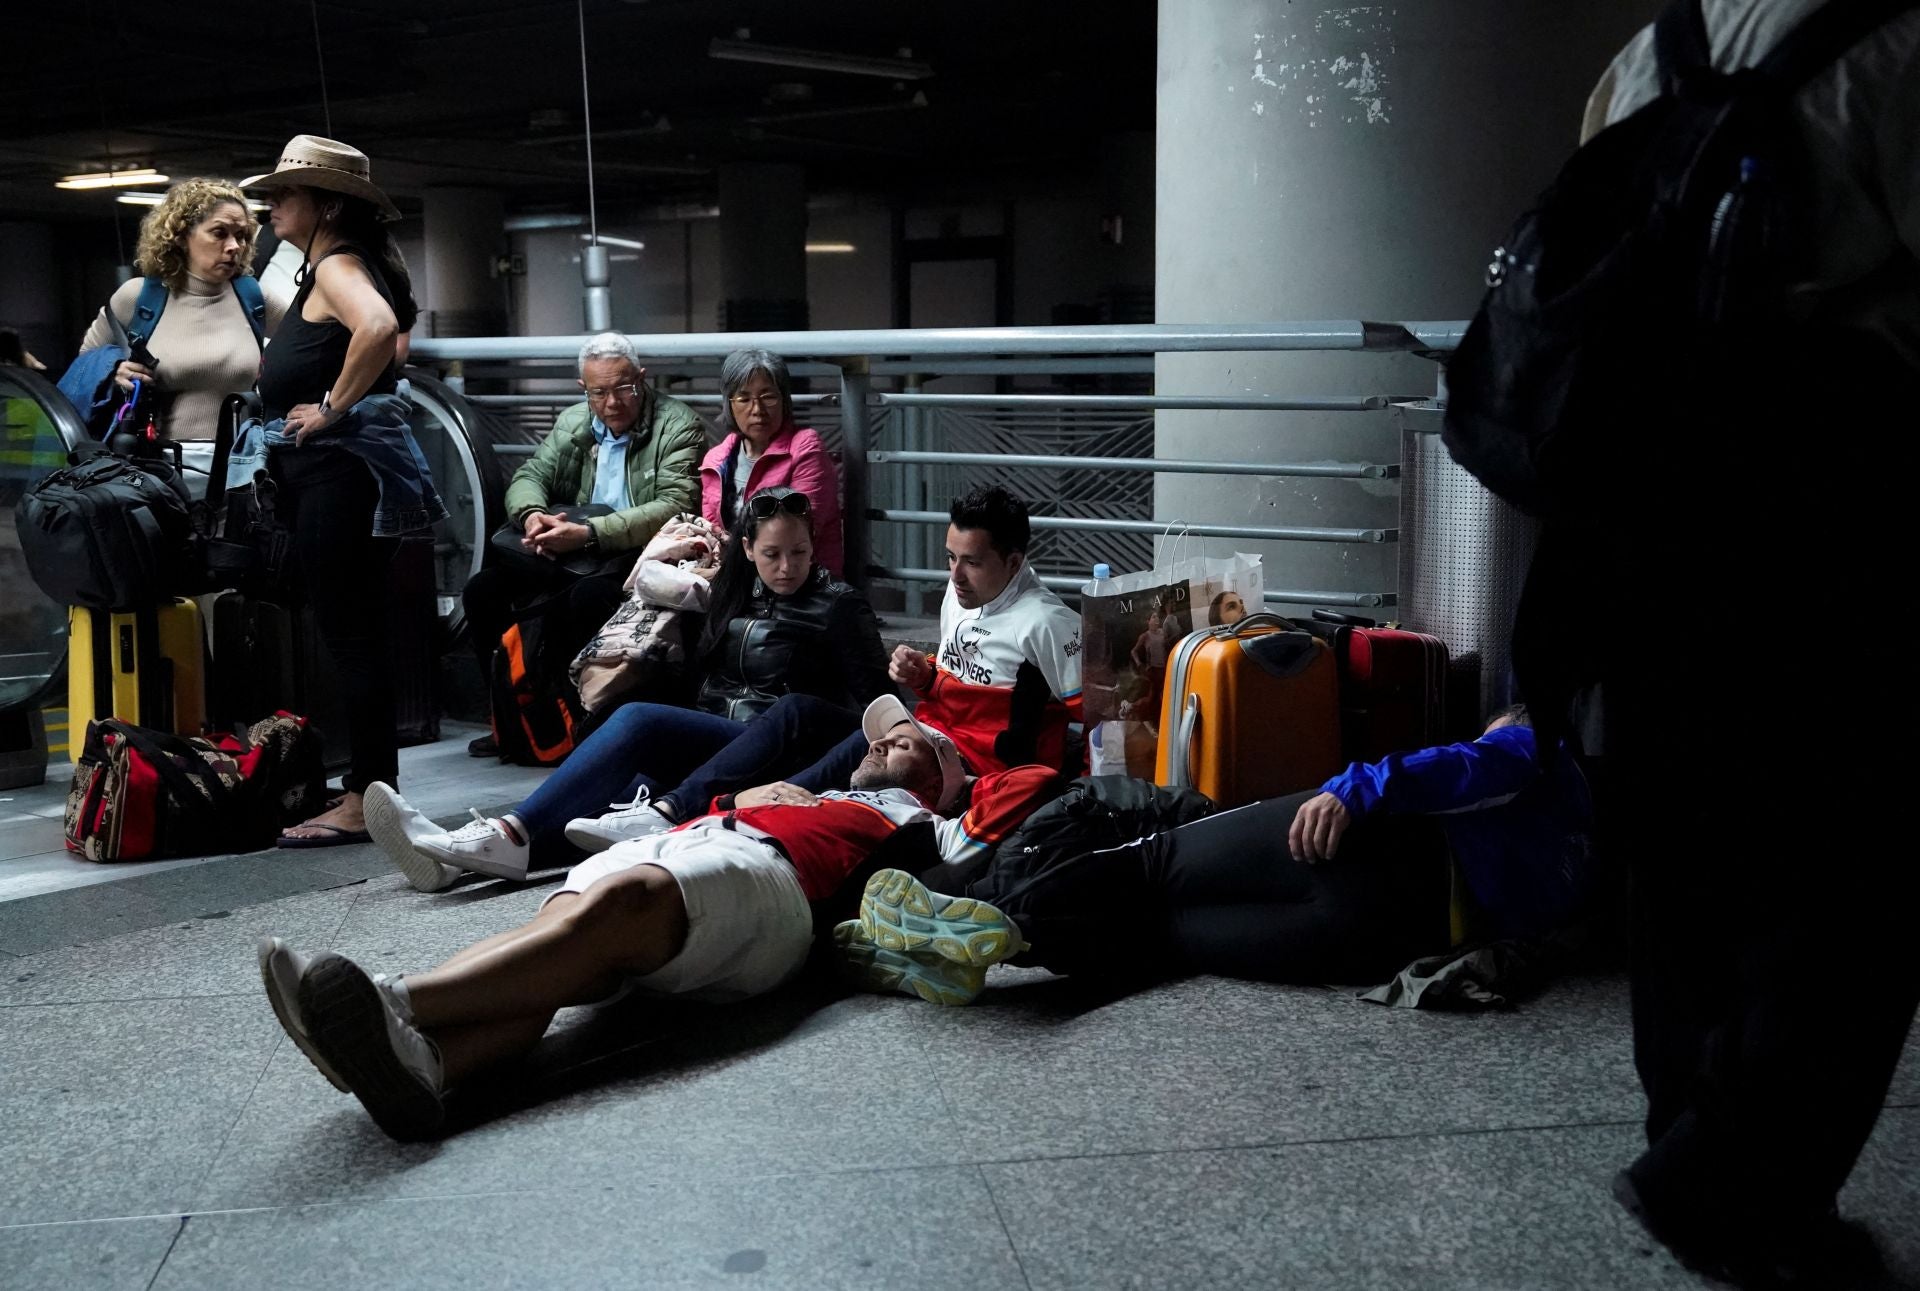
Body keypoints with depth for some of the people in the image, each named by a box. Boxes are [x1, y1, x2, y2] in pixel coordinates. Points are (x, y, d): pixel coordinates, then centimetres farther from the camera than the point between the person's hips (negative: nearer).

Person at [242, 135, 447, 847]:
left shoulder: (337, 266, -12)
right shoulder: (328, 265, 19)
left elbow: (378, 327, -33)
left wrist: (333, 407, -24)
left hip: (340, 462, -11)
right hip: (323, 468, 11)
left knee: (349, 632, -8)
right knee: (351, 630, 13)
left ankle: (367, 798, -3)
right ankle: (368, 783, 21)